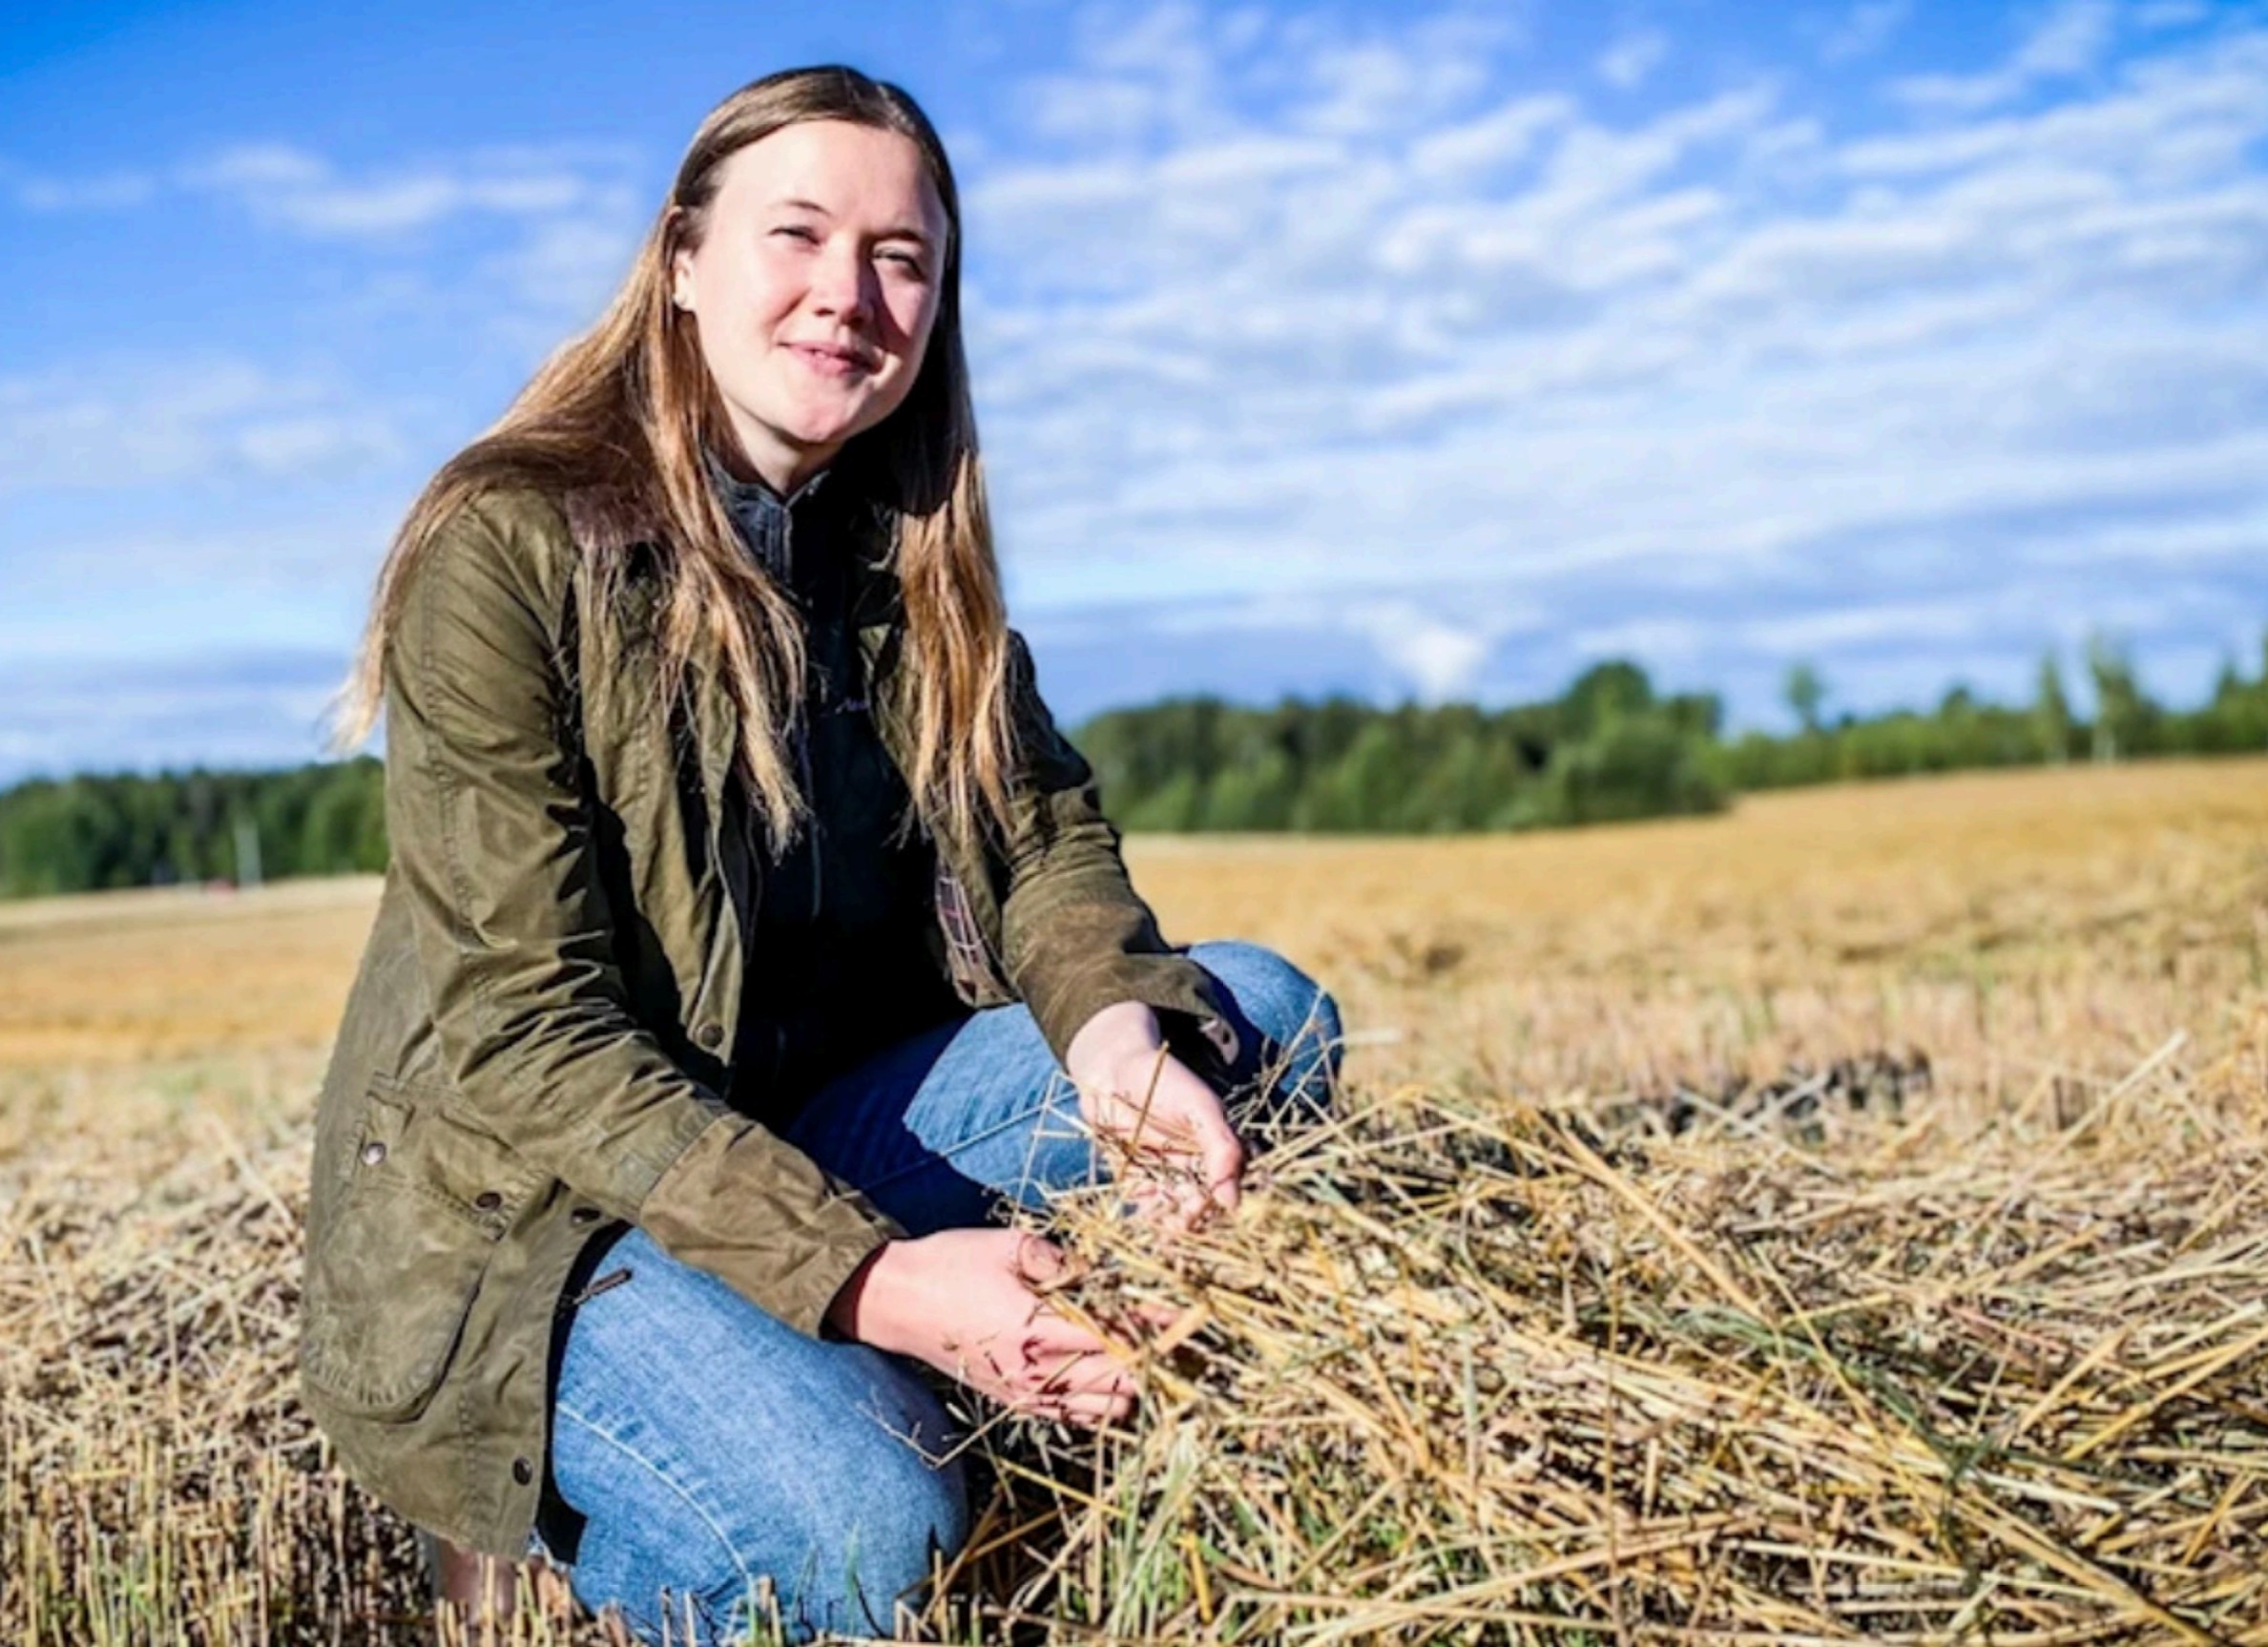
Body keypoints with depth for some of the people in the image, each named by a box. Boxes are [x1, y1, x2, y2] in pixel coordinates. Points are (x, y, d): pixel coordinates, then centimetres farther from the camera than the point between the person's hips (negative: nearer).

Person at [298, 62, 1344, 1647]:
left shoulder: (908, 555, 4)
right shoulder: (509, 544, -16)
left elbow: (1049, 834, 1)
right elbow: (522, 1025, -21)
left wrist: (1117, 1027, -24)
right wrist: (864, 1278, -31)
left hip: (814, 1139, 7)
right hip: (523, 1208, -6)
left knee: (1266, 1014, -7)